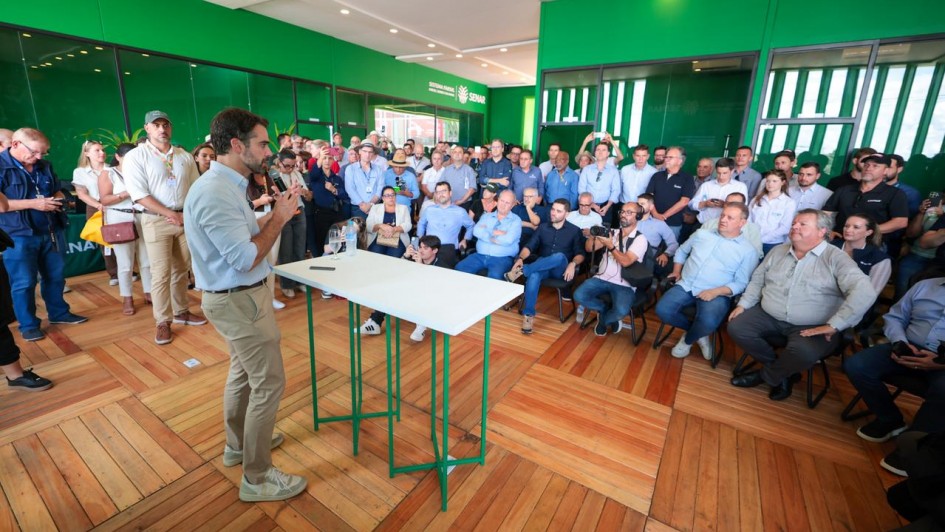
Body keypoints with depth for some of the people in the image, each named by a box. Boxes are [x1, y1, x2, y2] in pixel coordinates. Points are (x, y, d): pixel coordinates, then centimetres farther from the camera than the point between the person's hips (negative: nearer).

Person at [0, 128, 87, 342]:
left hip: (52, 231, 6)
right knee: (24, 282, 2)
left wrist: (57, 200, -4)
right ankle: (28, 325, 14)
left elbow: (58, 191, 19)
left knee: (55, 276, 14)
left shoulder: (44, 166, 9)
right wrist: (33, 203, -20)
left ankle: (59, 313, 28)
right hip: (18, 235, -5)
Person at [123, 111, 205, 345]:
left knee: (182, 269, 12)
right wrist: (171, 214, -15)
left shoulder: (185, 156, 9)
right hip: (157, 220, -4)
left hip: (186, 218, 4)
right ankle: (163, 322, 8)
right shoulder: (136, 156, -3)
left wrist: (188, 214, -6)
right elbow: (139, 194, -11)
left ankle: (181, 312, 26)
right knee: (161, 273, -1)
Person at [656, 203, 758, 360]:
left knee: (708, 322, -33)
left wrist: (716, 292, -19)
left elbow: (741, 283, -3)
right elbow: (681, 251, 26)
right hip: (685, 286, 4)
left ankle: (688, 340, 4)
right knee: (662, 310, -22)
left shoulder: (748, 251, 3)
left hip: (716, 294, -3)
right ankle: (697, 332, 5)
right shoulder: (701, 234, 14)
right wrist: (677, 271, 10)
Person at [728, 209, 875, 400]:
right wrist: (743, 304, 3)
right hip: (768, 317, 5)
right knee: (736, 327, -16)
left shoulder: (835, 258, -7)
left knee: (802, 351, -35)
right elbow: (757, 280, 17)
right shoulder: (778, 251, 11)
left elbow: (864, 292, -19)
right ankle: (781, 372, 6)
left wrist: (833, 325, -26)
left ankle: (766, 375, 0)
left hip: (811, 327, -5)